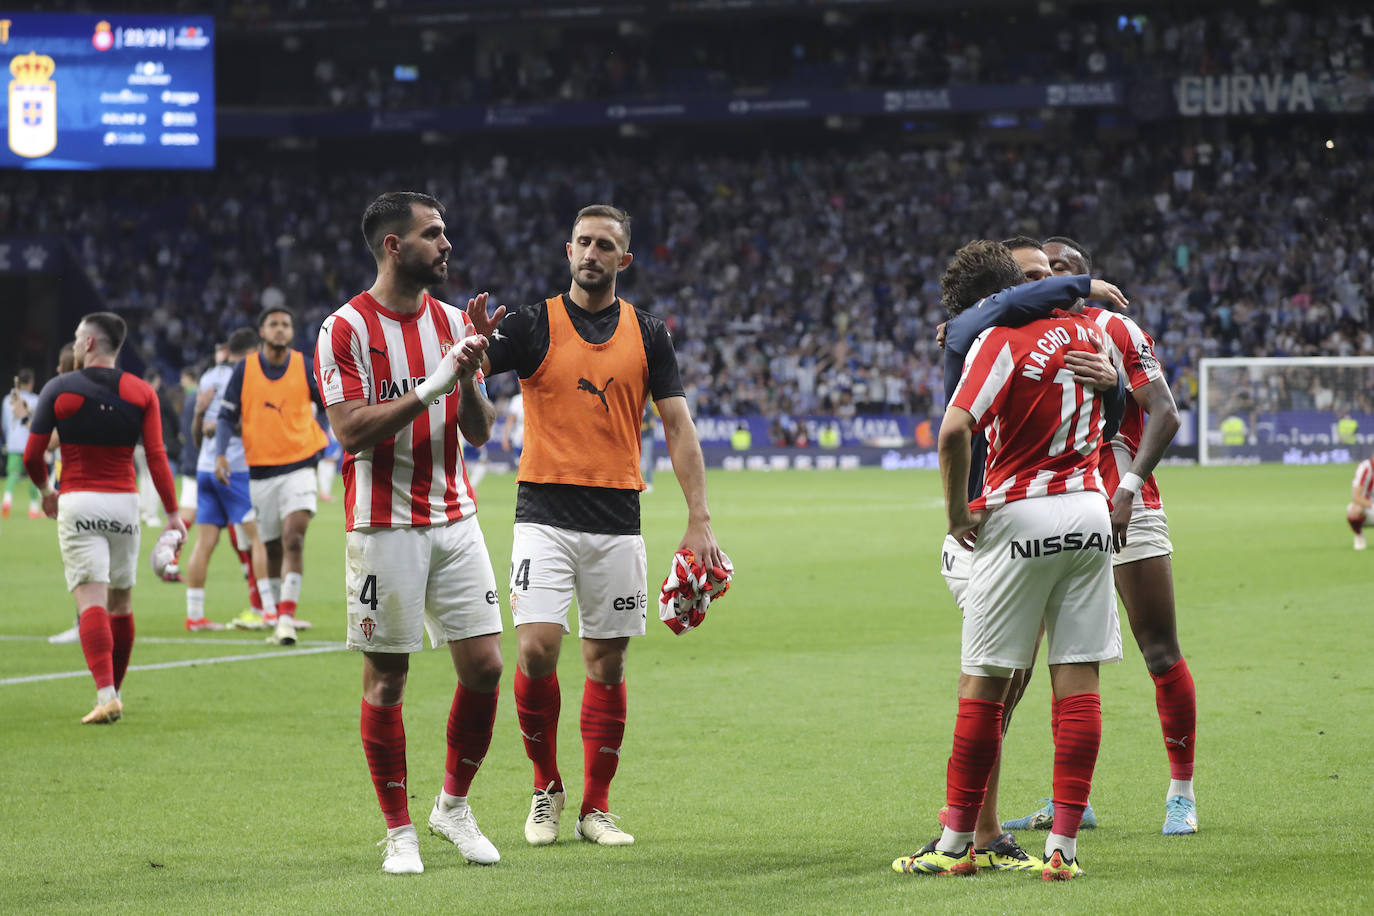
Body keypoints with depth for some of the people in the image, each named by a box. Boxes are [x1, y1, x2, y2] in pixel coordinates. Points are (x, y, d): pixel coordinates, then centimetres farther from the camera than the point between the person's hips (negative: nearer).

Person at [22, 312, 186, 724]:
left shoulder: (59, 389, -3)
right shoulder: (141, 392, 2)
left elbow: (32, 455, -1)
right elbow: (157, 456, -6)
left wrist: (45, 489, 18)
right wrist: (173, 513, -4)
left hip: (77, 502, -3)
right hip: (125, 503, 3)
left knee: (91, 601, -9)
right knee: (121, 603, 16)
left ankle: (106, 695, -25)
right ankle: (114, 691, 26)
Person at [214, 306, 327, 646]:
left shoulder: (305, 367, 0)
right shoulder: (245, 369, 1)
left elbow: (332, 405, 9)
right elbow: (227, 415, 3)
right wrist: (220, 453, -11)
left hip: (299, 466, -2)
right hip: (260, 471, 2)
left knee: (294, 539, -17)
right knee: (272, 548, 9)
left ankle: (286, 617, -20)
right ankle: (274, 609, 27)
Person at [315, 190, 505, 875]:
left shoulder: (451, 321, 10)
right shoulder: (345, 330, -7)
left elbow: (478, 431, 10)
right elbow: (351, 431, -16)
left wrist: (469, 375, -8)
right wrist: (432, 385, -22)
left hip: (455, 521, 5)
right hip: (385, 527, -5)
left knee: (484, 665, -1)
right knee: (386, 678, 0)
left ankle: (453, 805, 18)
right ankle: (399, 831, 11)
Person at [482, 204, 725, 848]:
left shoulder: (648, 335, 8)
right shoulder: (533, 324, 1)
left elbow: (678, 426, 7)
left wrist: (699, 520, -2)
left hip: (617, 519, 2)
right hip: (545, 513, -2)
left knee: (607, 662, 4)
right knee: (536, 649, -14)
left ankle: (596, 807, 14)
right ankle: (546, 786, 6)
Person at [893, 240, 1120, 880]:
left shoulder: (999, 342, -12)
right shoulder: (1084, 330, 8)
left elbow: (954, 430, -24)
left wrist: (957, 512, -12)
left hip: (1022, 519, -6)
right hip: (1090, 513, 6)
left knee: (982, 683, 4)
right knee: (1078, 682, 3)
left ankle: (955, 844, 9)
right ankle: (1063, 846, 0)